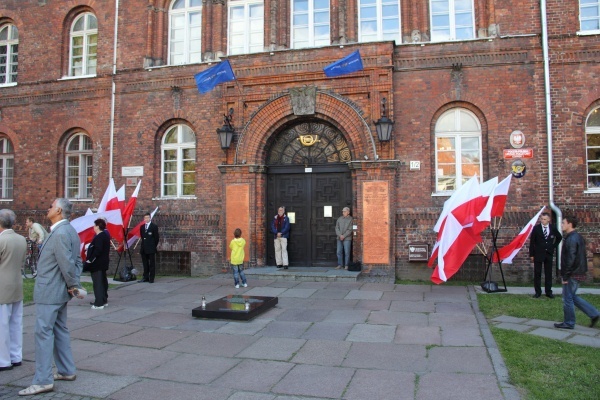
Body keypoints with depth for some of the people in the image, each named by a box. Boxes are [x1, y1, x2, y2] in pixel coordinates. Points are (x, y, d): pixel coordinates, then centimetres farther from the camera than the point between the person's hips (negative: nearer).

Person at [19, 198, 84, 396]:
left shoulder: (59, 233, -21)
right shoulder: (69, 231, 11)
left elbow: (67, 263, -23)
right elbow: (77, 260, 12)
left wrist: (73, 286, -11)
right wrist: (74, 284, 6)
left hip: (49, 292, -10)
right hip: (59, 291, 10)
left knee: (43, 333, -4)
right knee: (60, 330, 16)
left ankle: (43, 380, 1)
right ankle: (66, 371, 25)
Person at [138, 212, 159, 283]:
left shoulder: (154, 226, -6)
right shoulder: (142, 227, 12)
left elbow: (156, 238, -5)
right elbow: (142, 236, 18)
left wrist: (154, 246, -1)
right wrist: (144, 244, 11)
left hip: (151, 248, -6)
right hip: (144, 248, 6)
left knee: (152, 264, 0)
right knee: (145, 264, 10)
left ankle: (151, 278, 3)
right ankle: (145, 277, 16)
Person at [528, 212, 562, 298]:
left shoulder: (553, 228, 1)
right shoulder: (536, 228, -6)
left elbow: (559, 237, 20)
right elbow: (532, 242, -3)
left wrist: (554, 246, 7)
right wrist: (531, 254, -6)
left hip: (549, 254, 2)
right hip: (538, 254, -2)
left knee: (548, 273, 7)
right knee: (537, 273, 2)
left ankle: (548, 292, 15)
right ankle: (538, 292, 8)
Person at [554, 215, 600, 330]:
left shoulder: (571, 239, -19)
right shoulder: (578, 237, 12)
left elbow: (570, 259, -22)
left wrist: (565, 276, -17)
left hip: (573, 274, -10)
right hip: (579, 273, 10)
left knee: (567, 299, 2)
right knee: (572, 296, 19)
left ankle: (568, 323, 12)